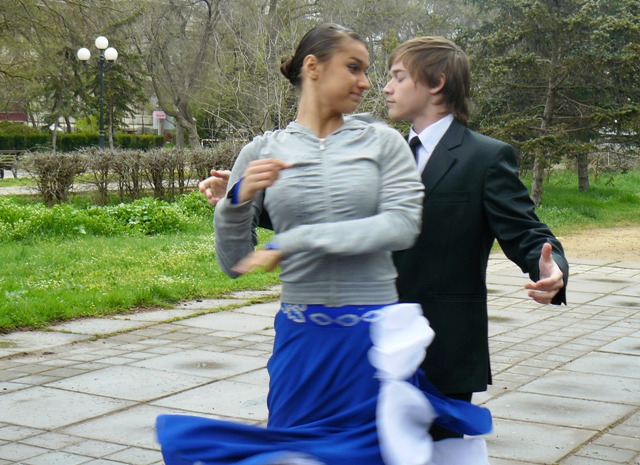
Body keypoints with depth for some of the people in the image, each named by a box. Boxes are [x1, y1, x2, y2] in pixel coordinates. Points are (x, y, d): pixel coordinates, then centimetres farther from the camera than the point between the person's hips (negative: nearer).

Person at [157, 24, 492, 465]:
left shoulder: (382, 142, 2)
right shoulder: (262, 151, 4)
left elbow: (402, 225, -14)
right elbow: (233, 263, 6)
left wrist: (296, 241, -18)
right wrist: (239, 201, -14)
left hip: (375, 335, -1)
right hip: (300, 338, 1)